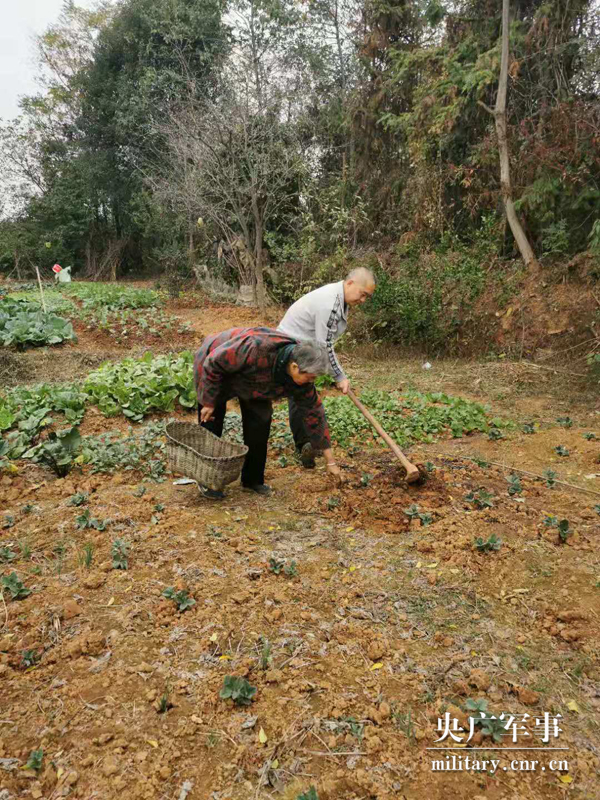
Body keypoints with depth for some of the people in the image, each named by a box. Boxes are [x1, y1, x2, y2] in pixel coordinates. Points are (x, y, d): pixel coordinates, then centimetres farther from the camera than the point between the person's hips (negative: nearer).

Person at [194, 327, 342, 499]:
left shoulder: (301, 376, -22)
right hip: (214, 368, -5)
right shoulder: (256, 349, -43)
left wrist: (330, 461, -9)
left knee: (260, 420, -3)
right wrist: (209, 402, -21)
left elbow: (313, 413, -13)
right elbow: (214, 363, -30)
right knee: (211, 424, -2)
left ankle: (253, 479, 13)